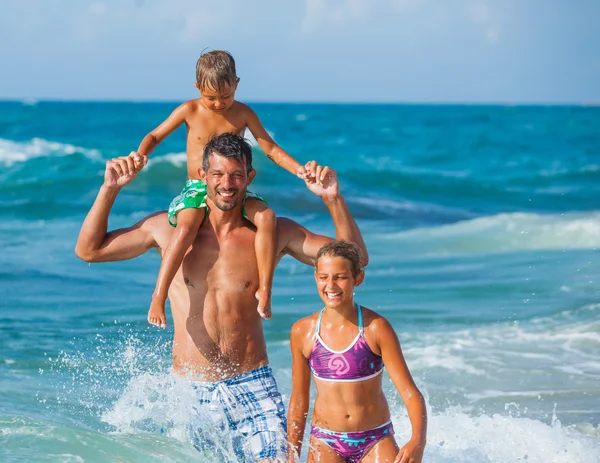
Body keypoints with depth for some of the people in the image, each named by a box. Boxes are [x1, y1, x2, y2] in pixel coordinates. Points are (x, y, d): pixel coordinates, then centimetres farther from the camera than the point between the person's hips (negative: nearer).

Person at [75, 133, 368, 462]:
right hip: (190, 393, 1)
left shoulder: (273, 233, 2)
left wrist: (333, 199, -13)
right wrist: (110, 188, -6)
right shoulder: (170, 228, 2)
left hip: (254, 386, -1)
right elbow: (88, 250, 6)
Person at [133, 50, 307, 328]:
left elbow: (270, 148, 6)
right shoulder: (190, 111, 0)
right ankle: (158, 297, -29)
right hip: (196, 190, -2)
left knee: (267, 217, -27)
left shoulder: (243, 114, 3)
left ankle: (264, 289, -19)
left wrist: (298, 169, -9)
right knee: (186, 228, -33)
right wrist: (140, 155, -14)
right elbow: (155, 136, 7)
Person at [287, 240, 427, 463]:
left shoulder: (376, 328, -12)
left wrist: (418, 440, -32)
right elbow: (298, 400, 7)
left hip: (376, 442, -1)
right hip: (325, 443, 1)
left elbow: (411, 393, -14)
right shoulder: (303, 332, -4)